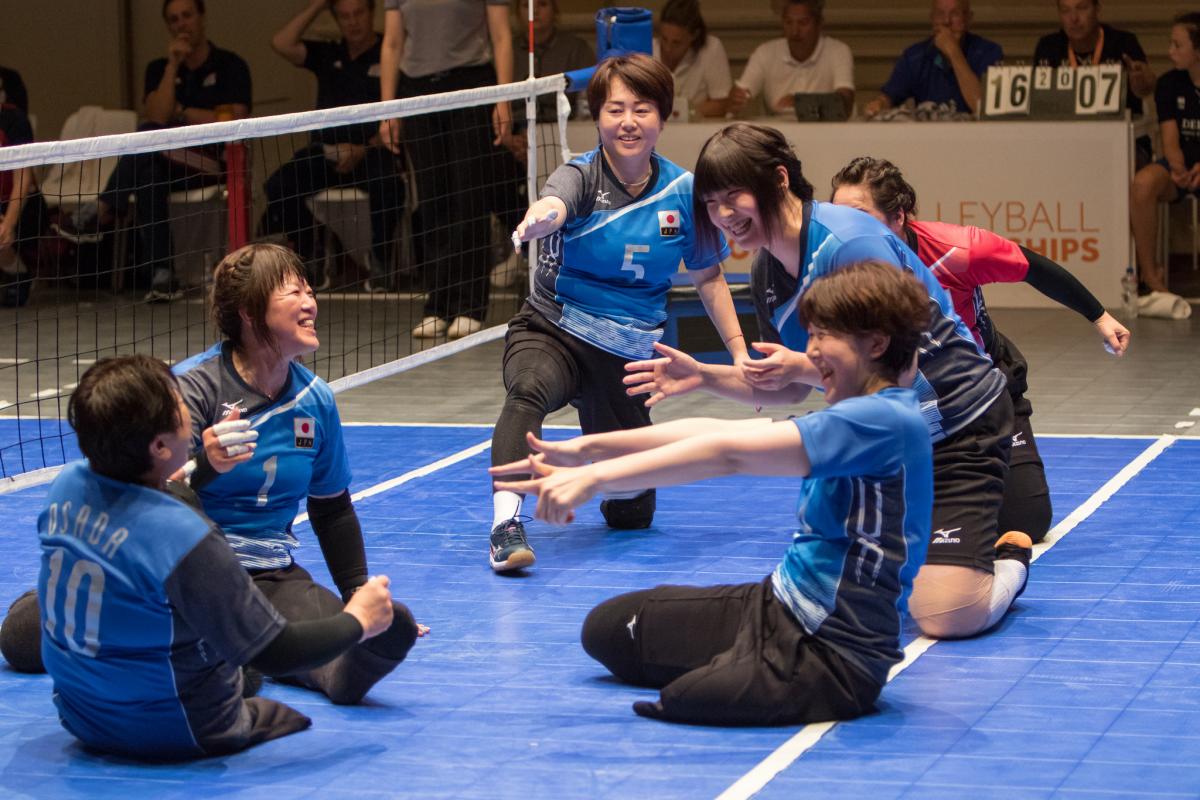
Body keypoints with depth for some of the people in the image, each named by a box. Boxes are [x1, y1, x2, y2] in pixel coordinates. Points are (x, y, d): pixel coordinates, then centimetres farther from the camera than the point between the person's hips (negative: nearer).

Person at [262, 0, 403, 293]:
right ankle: (310, 263, -11)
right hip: (325, 152, 4)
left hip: (372, 151, -4)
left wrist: (363, 150, -18)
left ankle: (380, 263, -16)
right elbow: (281, 44, 1)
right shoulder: (327, 55, 16)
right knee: (279, 184, -23)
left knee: (388, 183, -37)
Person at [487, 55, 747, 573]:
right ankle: (506, 522, -46)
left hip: (627, 354, 3)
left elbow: (707, 277, 11)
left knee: (631, 515, 9)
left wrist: (739, 351, 4)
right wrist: (539, 218, -62)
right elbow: (553, 203, -37)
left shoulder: (682, 192, -2)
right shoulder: (581, 178, -11)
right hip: (551, 334, -3)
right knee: (528, 392, -41)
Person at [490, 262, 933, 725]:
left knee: (685, 699, -37)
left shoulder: (889, 422, -22)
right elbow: (715, 433, 6)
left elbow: (727, 453, -28)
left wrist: (593, 477, -30)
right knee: (607, 630, 13)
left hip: (833, 649, -10)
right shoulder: (857, 418, 12)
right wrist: (586, 450, -1)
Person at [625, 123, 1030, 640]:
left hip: (960, 429, -8)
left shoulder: (850, 243, -26)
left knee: (945, 616, -19)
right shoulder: (766, 274, 1)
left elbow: (902, 365, -28)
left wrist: (805, 366, -35)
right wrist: (703, 377, -3)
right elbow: (791, 388, 10)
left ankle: (1008, 561, 13)